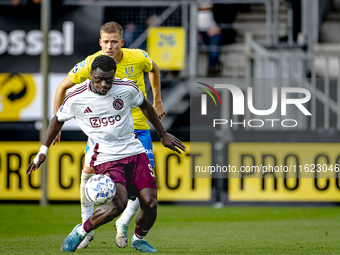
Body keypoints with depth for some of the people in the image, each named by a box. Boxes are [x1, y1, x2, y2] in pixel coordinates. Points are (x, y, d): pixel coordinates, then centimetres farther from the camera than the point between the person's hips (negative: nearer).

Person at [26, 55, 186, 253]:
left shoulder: (128, 89, -4)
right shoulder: (76, 99, -8)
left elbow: (145, 106, 17)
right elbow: (58, 120, 12)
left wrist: (163, 134, 23)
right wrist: (43, 151, 13)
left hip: (135, 152, 3)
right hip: (106, 158, -3)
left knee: (150, 204, -9)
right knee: (118, 204, -27)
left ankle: (139, 238, 22)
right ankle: (81, 232, -3)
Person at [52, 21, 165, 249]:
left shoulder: (138, 58, -15)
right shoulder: (91, 64, -16)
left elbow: (154, 69, 11)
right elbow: (63, 87, -2)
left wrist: (157, 102, 13)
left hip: (137, 125, 0)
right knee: (89, 171, -16)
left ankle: (123, 224, 11)